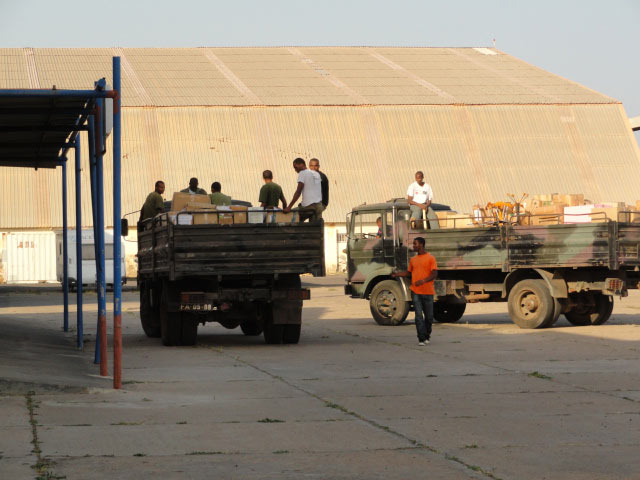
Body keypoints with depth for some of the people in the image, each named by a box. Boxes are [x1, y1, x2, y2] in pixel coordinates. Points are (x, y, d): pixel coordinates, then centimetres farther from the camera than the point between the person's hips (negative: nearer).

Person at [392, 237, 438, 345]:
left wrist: (423, 280, -25)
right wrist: (397, 274, 10)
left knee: (429, 316, 8)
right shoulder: (413, 260, 13)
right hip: (415, 292, 3)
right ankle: (421, 339, -7)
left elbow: (434, 274, -10)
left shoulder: (430, 258, -3)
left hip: (427, 292, -3)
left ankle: (427, 335, 29)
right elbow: (408, 273, 25)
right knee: (419, 316, -7)